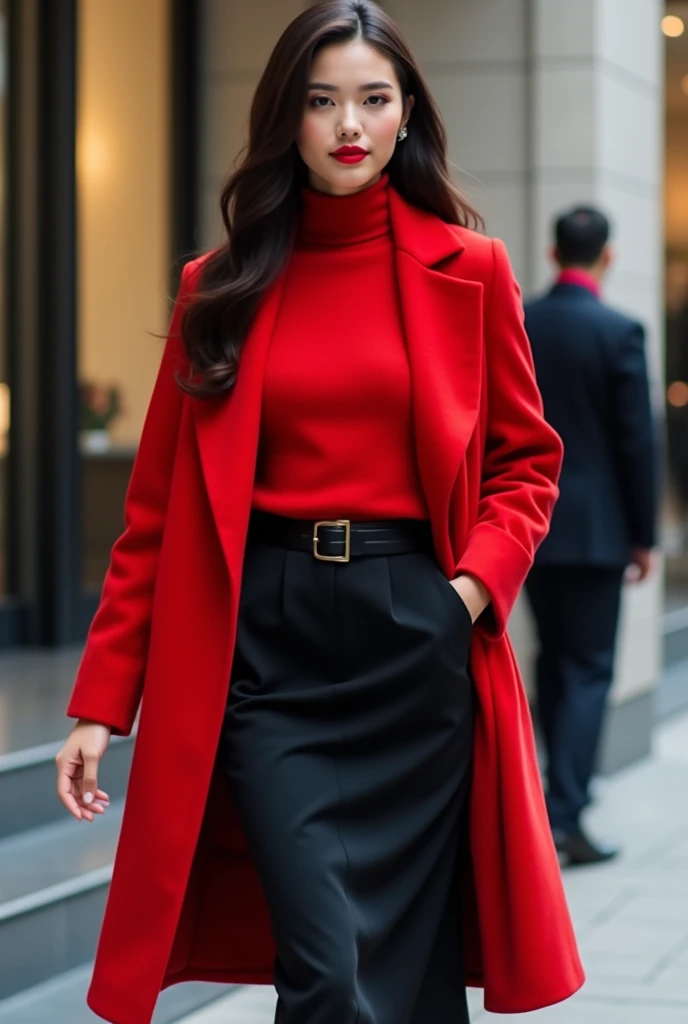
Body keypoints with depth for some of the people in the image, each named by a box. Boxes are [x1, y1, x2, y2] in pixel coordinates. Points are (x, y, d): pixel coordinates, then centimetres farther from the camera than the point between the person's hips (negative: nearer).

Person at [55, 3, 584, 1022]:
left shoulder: (468, 271, 6)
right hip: (267, 644, 0)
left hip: (416, 642, 1)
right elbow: (159, 507, 7)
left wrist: (476, 582, -9)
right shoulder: (222, 288, 7)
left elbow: (526, 461, 10)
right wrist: (101, 701, 3)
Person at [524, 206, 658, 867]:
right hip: (595, 528, -5)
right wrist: (644, 535, -1)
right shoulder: (619, 333, -11)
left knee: (552, 659, 18)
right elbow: (637, 441, -10)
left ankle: (563, 789, 28)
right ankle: (565, 813, -7)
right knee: (589, 669, 0)